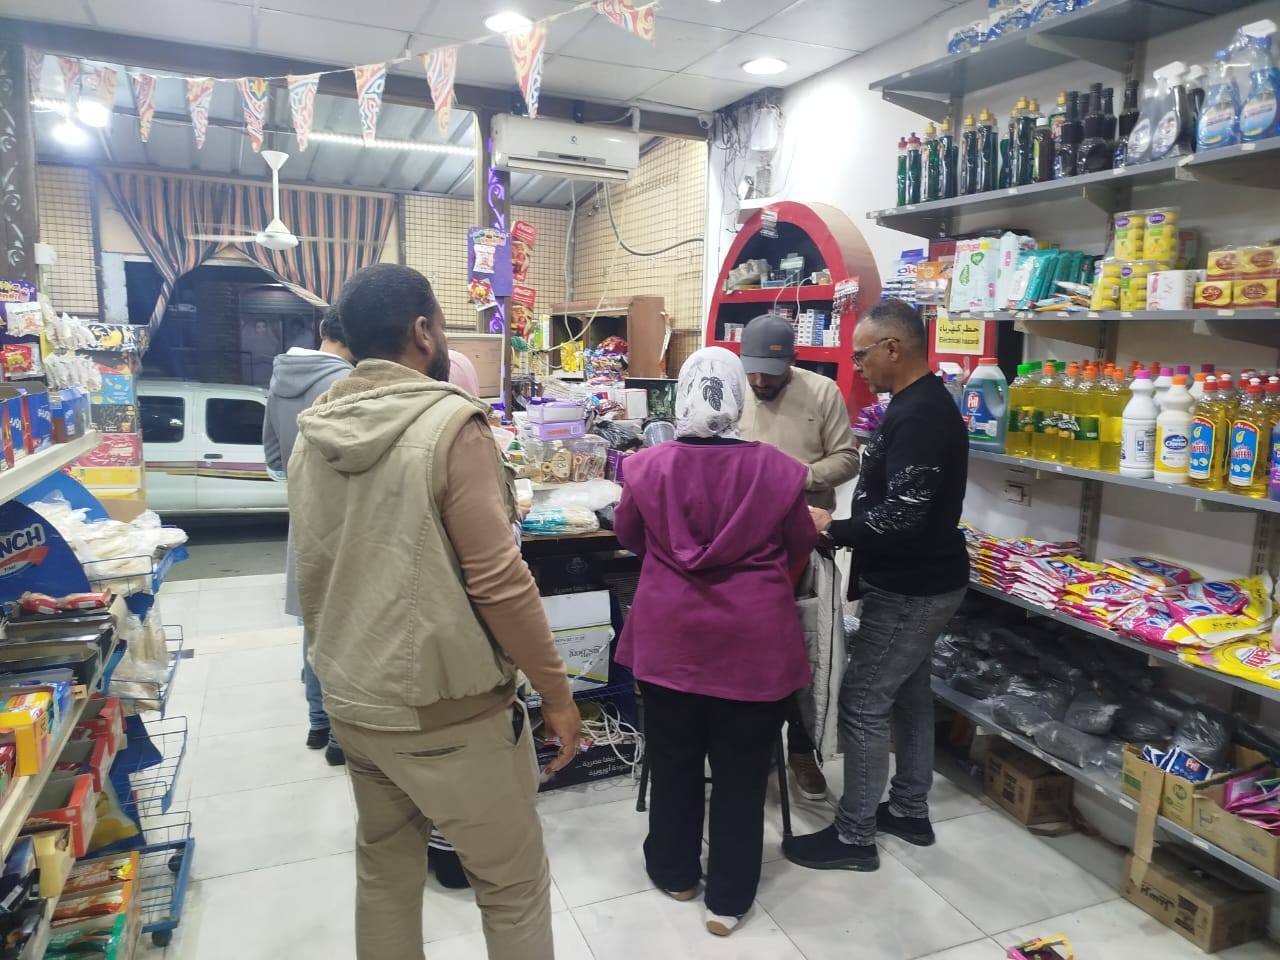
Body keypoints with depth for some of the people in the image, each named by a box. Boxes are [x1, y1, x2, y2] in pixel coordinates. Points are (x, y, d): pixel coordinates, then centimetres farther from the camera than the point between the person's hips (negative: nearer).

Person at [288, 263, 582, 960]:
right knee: (514, 884, 12)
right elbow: (498, 580, -21)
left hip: (349, 701, 7)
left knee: (383, 871, 24)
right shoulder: (449, 424, -19)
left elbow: (311, 575, 10)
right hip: (445, 709, -7)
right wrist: (555, 690, -9)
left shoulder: (312, 434, 3)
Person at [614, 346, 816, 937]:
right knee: (741, 772, 14)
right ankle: (729, 898, 28)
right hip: (754, 641, -1)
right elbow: (801, 547, 4)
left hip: (670, 637, 1)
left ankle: (674, 872, 38)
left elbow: (628, 537, 8)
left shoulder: (649, 467, -9)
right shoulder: (777, 470, -12)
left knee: (673, 762, 20)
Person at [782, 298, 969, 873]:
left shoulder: (920, 416, -23)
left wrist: (832, 529, -17)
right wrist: (843, 526, 7)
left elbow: (904, 515, -29)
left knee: (863, 704, -2)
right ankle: (909, 812, 34)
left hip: (912, 589, -10)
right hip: (919, 579, 11)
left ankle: (854, 837, 12)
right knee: (908, 693, 19)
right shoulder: (919, 404, 10)